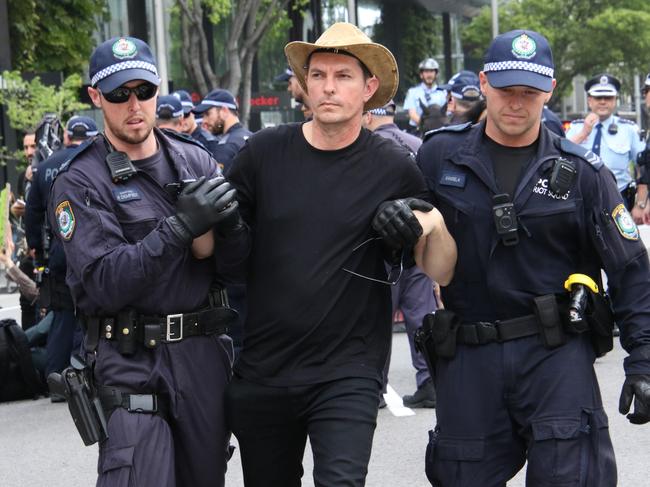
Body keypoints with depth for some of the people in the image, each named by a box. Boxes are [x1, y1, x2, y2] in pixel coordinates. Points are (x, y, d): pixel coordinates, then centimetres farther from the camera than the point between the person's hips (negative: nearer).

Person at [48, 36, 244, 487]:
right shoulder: (80, 183, -6)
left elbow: (237, 268, 5)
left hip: (206, 352, 4)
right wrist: (180, 226, -24)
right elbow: (105, 285, -17)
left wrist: (218, 229, -17)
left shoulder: (196, 160, 6)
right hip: (131, 361, -4)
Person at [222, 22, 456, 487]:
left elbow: (442, 273, 1)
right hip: (261, 371, 3)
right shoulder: (264, 152, -1)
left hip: (348, 372, -3)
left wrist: (435, 222, -18)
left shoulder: (393, 168, -4)